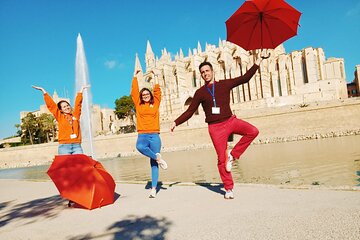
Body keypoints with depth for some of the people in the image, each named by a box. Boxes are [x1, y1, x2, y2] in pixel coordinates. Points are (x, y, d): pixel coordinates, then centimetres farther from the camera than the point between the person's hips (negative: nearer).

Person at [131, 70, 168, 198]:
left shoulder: (155, 104, 12)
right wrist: (135, 76, 18)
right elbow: (134, 92, 14)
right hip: (142, 135, 0)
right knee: (139, 146, -36)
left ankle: (154, 189, 1)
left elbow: (157, 91, 11)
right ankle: (158, 157, -15)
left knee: (154, 163, -2)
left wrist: (155, 77, 19)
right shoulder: (138, 105, 13)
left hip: (154, 136, 0)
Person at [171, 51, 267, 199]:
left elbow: (244, 78, 7)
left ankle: (232, 155, -7)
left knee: (253, 131, -23)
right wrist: (176, 122, -1)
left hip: (230, 120, 2)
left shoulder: (224, 84, 7)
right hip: (215, 127, -1)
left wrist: (256, 64, -1)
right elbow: (190, 111, 8)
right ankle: (228, 189, 15)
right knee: (221, 159, 0)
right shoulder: (200, 92, 6)